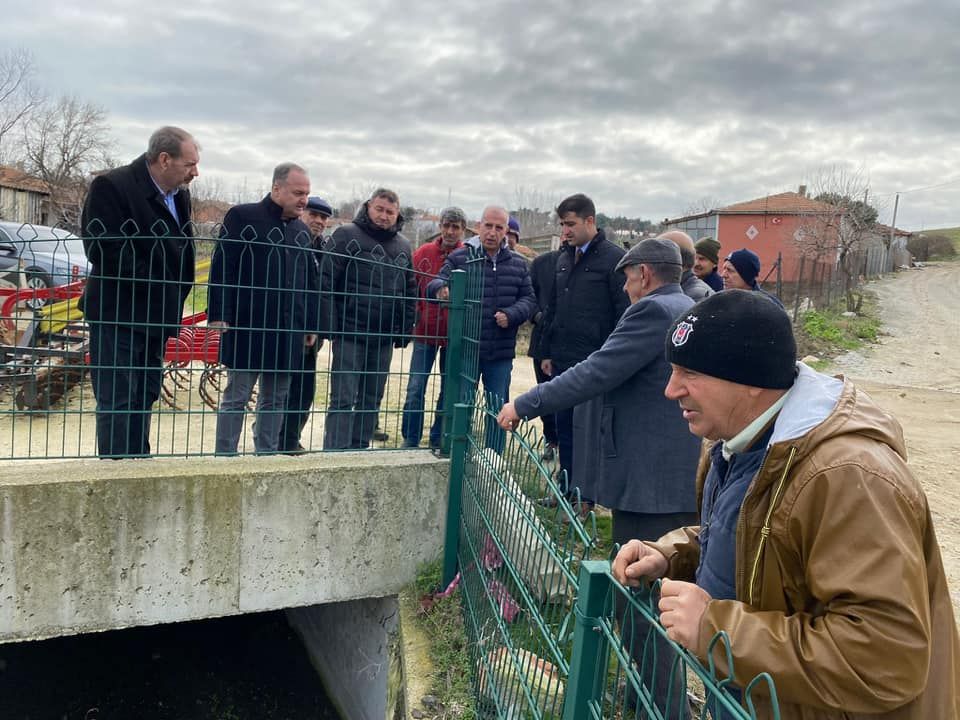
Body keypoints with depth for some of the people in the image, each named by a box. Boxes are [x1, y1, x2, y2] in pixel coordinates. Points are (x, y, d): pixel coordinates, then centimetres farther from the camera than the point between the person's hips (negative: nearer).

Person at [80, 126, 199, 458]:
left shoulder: (180, 195, 10)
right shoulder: (112, 186, -12)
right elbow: (102, 250, -19)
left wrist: (175, 297, 5)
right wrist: (152, 281, -16)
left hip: (156, 316, 8)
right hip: (119, 315, -7)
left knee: (145, 397, 12)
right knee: (117, 399, -4)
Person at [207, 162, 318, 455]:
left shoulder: (302, 230, 15)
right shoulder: (242, 217, -2)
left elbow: (309, 282, 19)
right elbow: (221, 269, -7)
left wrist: (311, 324, 15)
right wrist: (219, 315, -14)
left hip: (288, 331, 6)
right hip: (248, 326, -5)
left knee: (275, 399, 11)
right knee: (236, 398, 1)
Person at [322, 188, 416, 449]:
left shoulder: (403, 246, 13)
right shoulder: (347, 235, -2)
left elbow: (410, 291, 17)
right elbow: (327, 282, -8)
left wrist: (405, 330, 10)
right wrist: (332, 327, -14)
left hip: (384, 338, 5)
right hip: (350, 334, -5)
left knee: (372, 400, 10)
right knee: (343, 399, -4)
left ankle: (359, 451, 21)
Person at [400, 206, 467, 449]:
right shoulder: (423, 253, 1)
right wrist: (414, 313, -4)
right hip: (425, 330, 1)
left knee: (449, 390, 9)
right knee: (415, 388, 2)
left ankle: (438, 440, 22)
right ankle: (410, 440, 14)